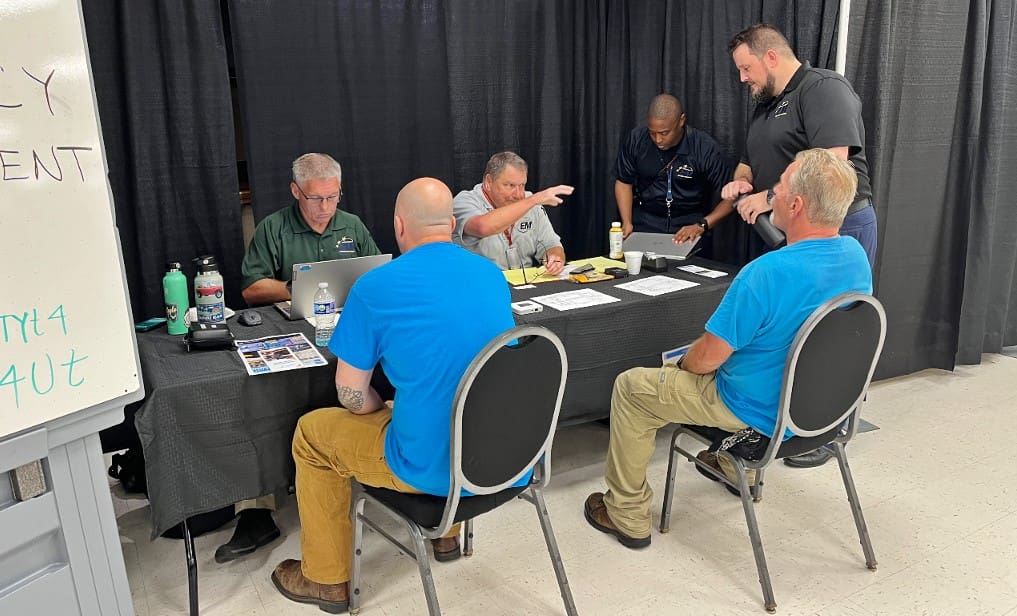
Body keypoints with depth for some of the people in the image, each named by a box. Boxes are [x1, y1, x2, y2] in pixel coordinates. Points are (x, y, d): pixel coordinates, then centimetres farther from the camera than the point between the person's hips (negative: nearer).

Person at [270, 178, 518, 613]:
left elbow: (351, 396, -6)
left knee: (311, 434, 19)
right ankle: (447, 534, 48)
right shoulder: (492, 274, 4)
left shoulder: (375, 287, -14)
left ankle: (326, 579, 31)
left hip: (435, 467, -6)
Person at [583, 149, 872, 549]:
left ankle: (627, 516, 15)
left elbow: (707, 358, -24)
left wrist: (682, 364, -1)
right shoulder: (856, 255, -7)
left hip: (764, 414, -8)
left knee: (630, 387, 4)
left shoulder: (765, 274, -33)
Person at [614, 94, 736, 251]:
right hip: (644, 224, 2)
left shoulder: (705, 148, -13)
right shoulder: (636, 140, -6)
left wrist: (702, 226, -19)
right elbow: (624, 181, 8)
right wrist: (627, 223, -4)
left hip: (689, 227, -1)